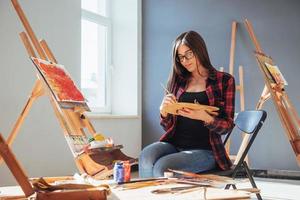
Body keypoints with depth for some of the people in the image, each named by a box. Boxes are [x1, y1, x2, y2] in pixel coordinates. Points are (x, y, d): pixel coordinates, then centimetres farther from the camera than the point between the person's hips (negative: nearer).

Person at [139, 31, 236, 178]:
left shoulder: (224, 80, 4)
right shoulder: (178, 81, 14)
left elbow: (227, 126, 1)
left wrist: (205, 117, -18)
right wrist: (163, 110, -6)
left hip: (204, 150, -3)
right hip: (174, 144, 4)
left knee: (162, 167, -29)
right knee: (146, 157, -29)